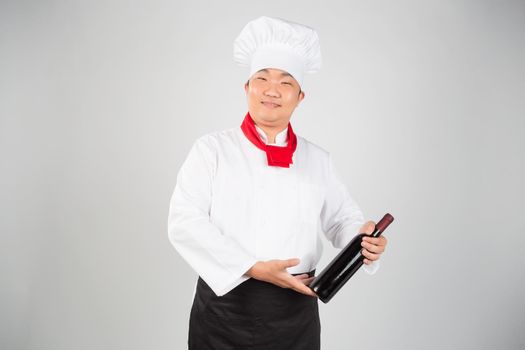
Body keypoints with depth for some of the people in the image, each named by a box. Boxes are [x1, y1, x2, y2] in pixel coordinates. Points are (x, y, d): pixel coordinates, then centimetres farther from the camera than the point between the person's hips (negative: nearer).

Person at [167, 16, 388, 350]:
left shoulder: (318, 159, 6)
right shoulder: (212, 149, -3)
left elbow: (342, 218, 12)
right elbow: (184, 221, -10)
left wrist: (363, 238, -11)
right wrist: (253, 268, -17)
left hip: (295, 312, 3)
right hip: (224, 307, -2)